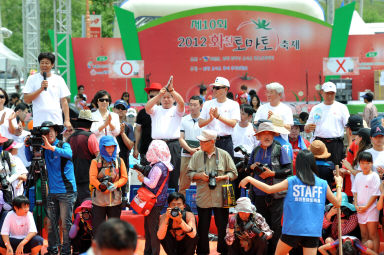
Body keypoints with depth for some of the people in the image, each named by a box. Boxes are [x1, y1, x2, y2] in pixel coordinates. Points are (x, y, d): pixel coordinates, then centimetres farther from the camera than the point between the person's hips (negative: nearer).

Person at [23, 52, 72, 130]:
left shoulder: (59, 80, 11)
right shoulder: (32, 79, 7)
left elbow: (64, 101, 10)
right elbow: (26, 100, -1)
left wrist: (67, 120, 2)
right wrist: (41, 89, -12)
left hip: (57, 121, 1)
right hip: (39, 123, -1)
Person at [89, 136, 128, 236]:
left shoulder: (119, 161, 10)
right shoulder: (96, 162, 3)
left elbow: (124, 178, 4)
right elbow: (92, 178, -6)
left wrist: (115, 185, -13)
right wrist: (101, 186, -23)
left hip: (115, 200, 2)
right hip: (99, 199, -2)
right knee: (97, 227, -1)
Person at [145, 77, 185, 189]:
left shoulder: (176, 110, 12)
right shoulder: (156, 110, 17)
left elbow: (181, 102, -8)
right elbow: (147, 107, -5)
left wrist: (171, 90, -23)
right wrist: (159, 94, -18)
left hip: (173, 145, -1)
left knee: (173, 175, -3)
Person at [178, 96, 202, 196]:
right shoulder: (184, 120, 10)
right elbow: (181, 139, 4)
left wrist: (201, 148, -14)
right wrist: (190, 149, -12)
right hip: (186, 155, 1)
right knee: (183, 184, 0)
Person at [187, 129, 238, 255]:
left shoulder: (224, 155, 1)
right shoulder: (196, 155, 6)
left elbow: (233, 173, 6)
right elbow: (190, 173, 10)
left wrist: (223, 177, -12)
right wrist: (199, 175, -10)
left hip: (220, 199, -1)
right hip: (203, 198, 1)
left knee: (222, 226, 4)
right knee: (203, 227, 6)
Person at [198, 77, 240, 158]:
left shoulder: (233, 105, 4)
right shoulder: (208, 104, 12)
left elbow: (233, 123, -8)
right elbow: (200, 124, 7)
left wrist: (218, 116, -15)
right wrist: (210, 119, -12)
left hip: (225, 141, -2)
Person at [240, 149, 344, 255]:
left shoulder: (291, 181, -2)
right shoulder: (323, 184, 4)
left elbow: (269, 189, -8)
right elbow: (337, 203, 12)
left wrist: (249, 179, 3)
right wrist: (339, 185, 28)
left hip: (293, 229, -1)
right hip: (313, 231, 1)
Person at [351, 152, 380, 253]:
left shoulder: (374, 176, -7)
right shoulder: (358, 176, 10)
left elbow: (375, 194, -10)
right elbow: (355, 192, 12)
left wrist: (366, 207, -12)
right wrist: (356, 205, -1)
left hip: (371, 208, -5)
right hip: (360, 210, 5)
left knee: (373, 235, -7)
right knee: (364, 235, 9)